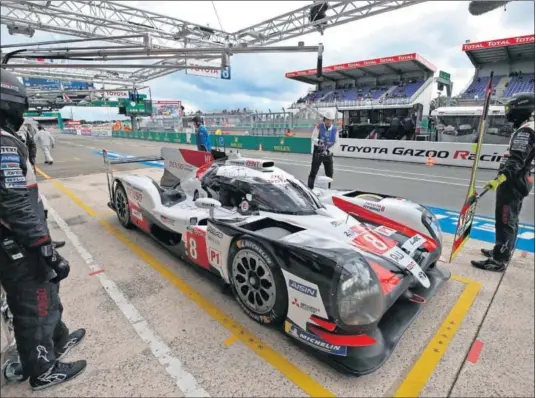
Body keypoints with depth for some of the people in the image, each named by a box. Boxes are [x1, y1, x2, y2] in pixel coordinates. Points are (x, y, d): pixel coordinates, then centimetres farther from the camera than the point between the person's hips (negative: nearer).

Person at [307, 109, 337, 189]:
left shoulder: (335, 129, 0)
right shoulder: (319, 126, -7)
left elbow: (336, 142, 1)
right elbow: (313, 138, -12)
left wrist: (329, 149, -13)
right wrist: (319, 142, -33)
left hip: (328, 153, 3)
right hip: (318, 152, -3)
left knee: (329, 173, 7)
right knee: (313, 172, -3)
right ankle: (310, 189, 5)